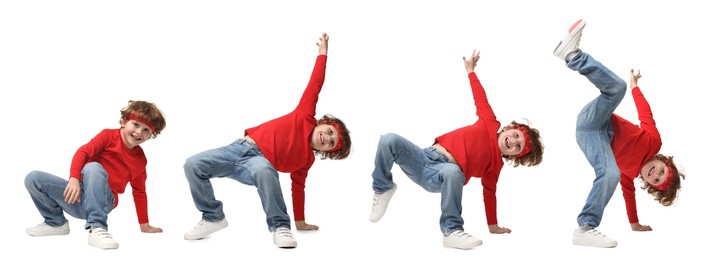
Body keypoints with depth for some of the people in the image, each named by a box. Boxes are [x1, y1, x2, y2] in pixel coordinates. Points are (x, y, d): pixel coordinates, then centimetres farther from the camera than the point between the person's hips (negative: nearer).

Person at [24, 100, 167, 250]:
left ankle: (97, 228, -42)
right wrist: (74, 179, -31)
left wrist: (144, 225, 19)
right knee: (33, 179, -16)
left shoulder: (140, 160, 8)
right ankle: (56, 223, 6)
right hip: (79, 195, 2)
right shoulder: (109, 136, 1)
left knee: (92, 167, -35)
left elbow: (139, 192, 18)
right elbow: (83, 152, -13)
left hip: (103, 200, -2)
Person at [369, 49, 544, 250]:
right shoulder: (490, 124, 15)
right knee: (389, 140, -25)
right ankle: (383, 188, 0)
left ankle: (452, 230, -32)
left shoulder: (495, 163, 11)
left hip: (441, 175, -3)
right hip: (426, 157, 3)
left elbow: (489, 193, 16)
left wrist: (493, 226, 13)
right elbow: (480, 99, 22)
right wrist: (471, 71, 24)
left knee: (453, 172, -43)